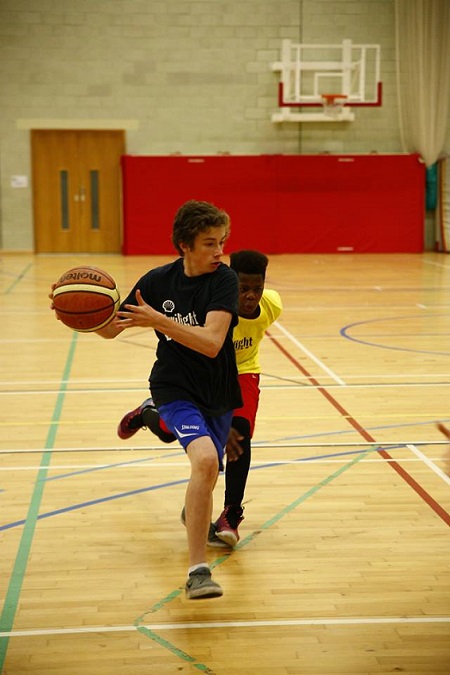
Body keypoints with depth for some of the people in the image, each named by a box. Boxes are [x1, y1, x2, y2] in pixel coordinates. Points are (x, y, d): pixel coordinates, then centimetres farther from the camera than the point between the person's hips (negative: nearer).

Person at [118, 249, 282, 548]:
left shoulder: (272, 305, -24)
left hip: (242, 370, 2)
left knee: (241, 432, -22)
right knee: (167, 432, 8)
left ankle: (231, 517, -13)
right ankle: (146, 412, 47)